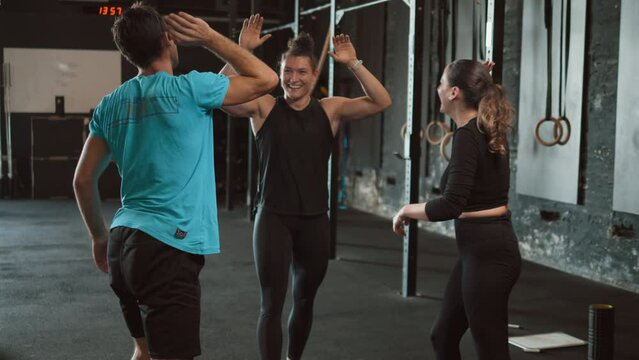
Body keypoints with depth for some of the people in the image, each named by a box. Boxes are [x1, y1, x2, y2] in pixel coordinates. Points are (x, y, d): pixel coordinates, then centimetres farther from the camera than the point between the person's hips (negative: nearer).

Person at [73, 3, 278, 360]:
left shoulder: (111, 105, 9)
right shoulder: (189, 88, -9)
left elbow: (83, 179, 14)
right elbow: (267, 79, 2)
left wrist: (100, 236, 26)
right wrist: (211, 37, 6)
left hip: (124, 241, 8)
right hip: (168, 248, -8)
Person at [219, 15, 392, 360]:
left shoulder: (331, 109, 2)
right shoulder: (263, 107, -3)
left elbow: (381, 102, -7)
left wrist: (353, 64, -17)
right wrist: (242, 50, -23)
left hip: (314, 220, 3)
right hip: (273, 217, -3)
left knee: (304, 301, 18)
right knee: (272, 303, -3)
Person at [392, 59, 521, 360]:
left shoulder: (468, 135, -18)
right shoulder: (485, 129, 8)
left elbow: (451, 205, -26)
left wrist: (406, 210, -8)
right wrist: (480, 80, 23)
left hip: (487, 252, -10)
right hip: (482, 248, 10)